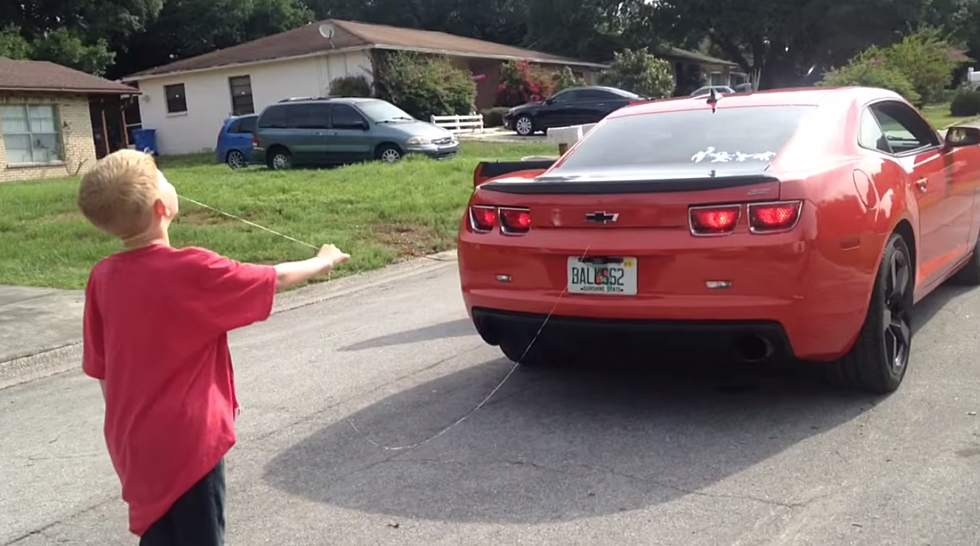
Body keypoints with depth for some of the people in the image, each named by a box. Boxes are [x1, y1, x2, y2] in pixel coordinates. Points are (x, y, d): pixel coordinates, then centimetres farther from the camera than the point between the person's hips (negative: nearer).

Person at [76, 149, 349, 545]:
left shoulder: (103, 277, -3)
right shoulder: (192, 271, -20)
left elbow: (100, 369, 6)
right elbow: (275, 279, -6)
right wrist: (322, 262, 13)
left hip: (134, 443, 6)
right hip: (188, 440, -6)